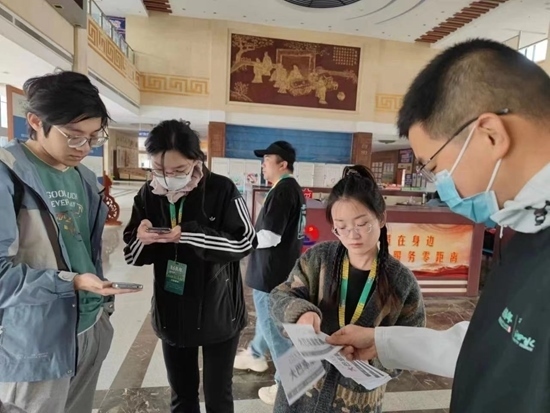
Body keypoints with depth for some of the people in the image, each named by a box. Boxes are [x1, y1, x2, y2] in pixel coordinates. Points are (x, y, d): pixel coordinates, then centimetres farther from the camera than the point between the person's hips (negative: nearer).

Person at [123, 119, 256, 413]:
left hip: (218, 313, -3)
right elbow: (132, 255, 1)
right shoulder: (148, 195, -3)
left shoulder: (221, 190, -15)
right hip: (172, 314, 4)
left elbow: (246, 242, -17)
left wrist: (189, 235, -27)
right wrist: (141, 239, -23)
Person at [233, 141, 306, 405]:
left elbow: (269, 237, -27)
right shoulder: (294, 189, 9)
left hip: (272, 271, -10)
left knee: (273, 326, 4)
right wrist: (253, 233, 11)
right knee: (267, 316, 26)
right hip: (284, 267, 10)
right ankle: (255, 355, 48)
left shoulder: (281, 191, -23)